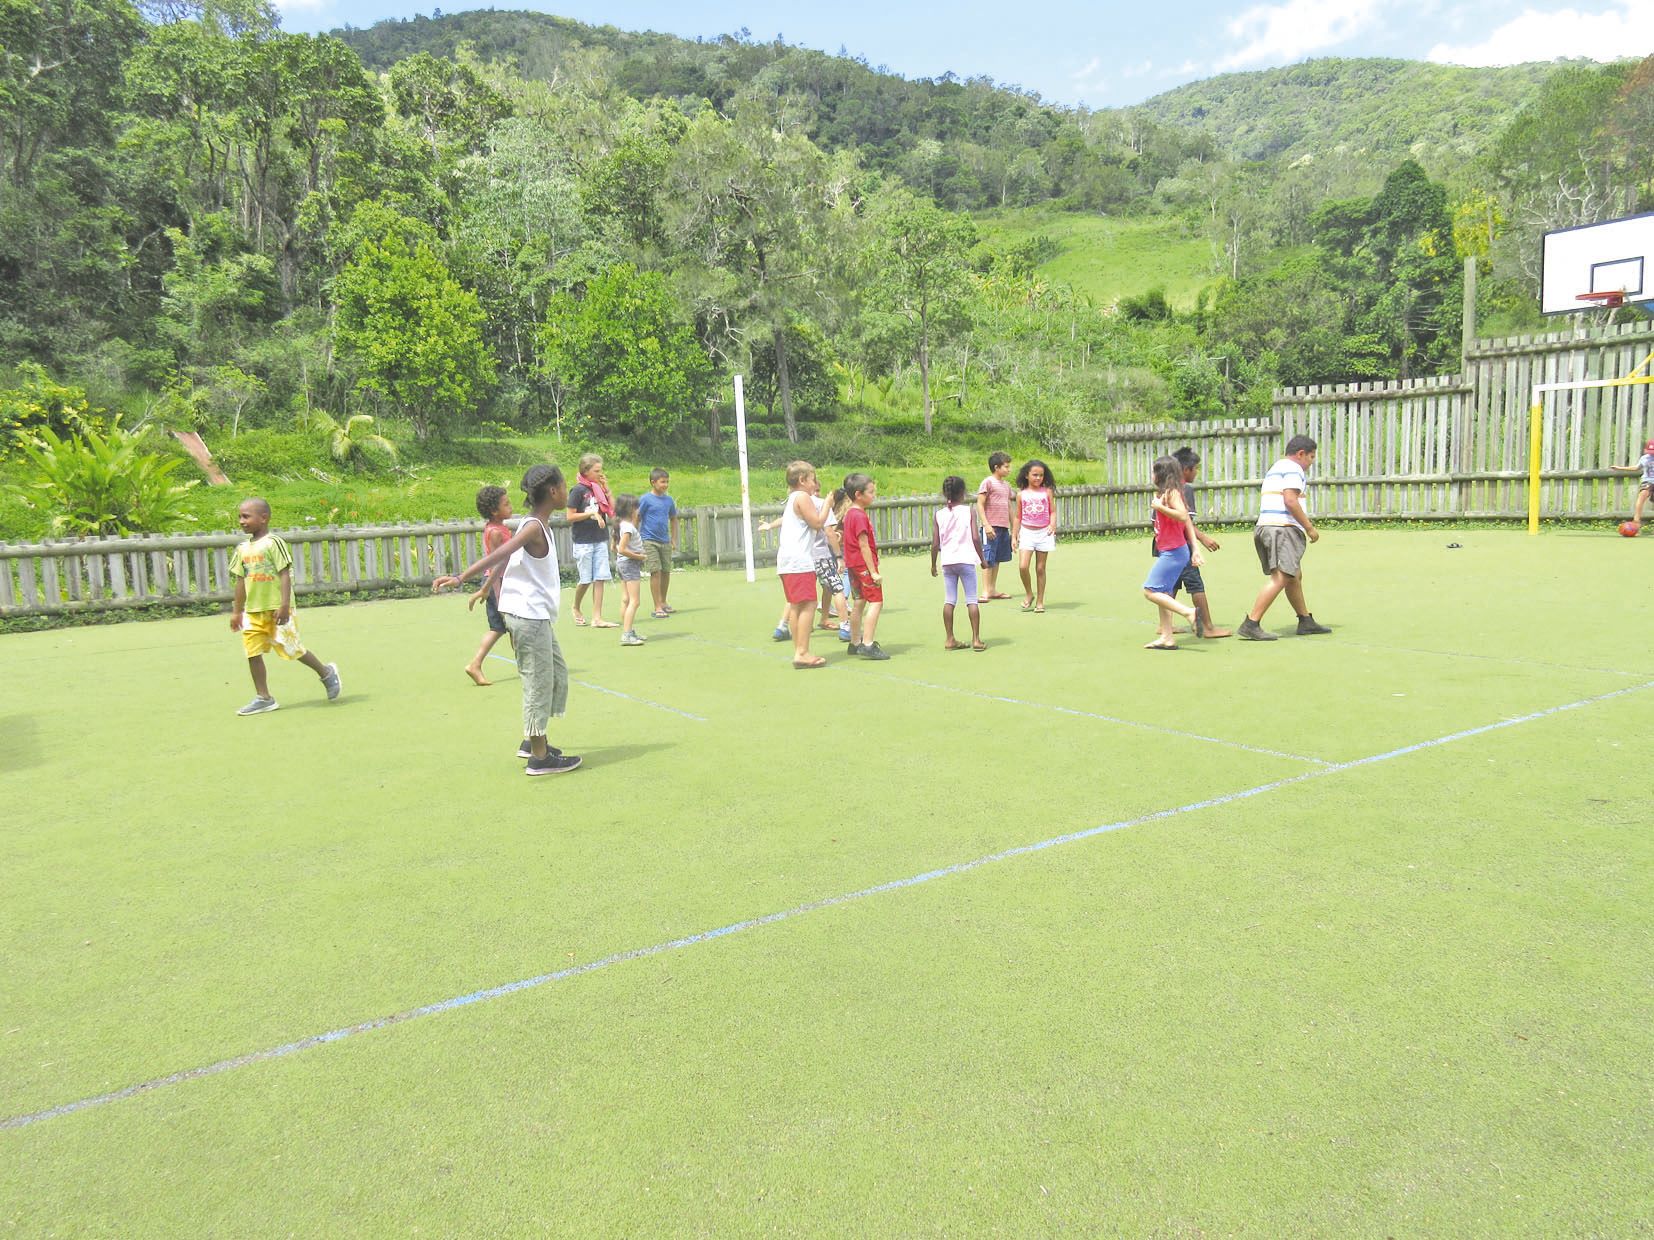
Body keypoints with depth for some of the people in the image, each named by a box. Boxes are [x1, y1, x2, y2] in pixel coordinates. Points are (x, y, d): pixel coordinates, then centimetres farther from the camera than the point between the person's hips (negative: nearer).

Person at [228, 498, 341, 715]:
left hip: (276, 608, -7)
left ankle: (326, 673, 21)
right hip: (253, 610, 7)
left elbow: (285, 574, -14)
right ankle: (263, 698, 7)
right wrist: (237, 611, 16)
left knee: (290, 648, -1)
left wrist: (284, 605, -21)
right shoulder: (243, 548, 11)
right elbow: (241, 580, 17)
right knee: (252, 651, 1)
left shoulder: (273, 542, -10)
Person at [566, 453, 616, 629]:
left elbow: (612, 510, 7)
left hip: (600, 540, 5)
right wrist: (591, 514, -17)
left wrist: (606, 489, 1)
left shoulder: (599, 488, 9)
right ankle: (576, 608, 28)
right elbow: (570, 517, -10)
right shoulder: (579, 490, -8)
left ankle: (597, 618, 1)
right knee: (585, 580, 1)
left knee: (600, 578, 0)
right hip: (583, 540, -5)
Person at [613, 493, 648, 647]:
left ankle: (628, 632, 19)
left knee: (626, 600, 13)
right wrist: (640, 557, -16)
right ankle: (627, 634, -15)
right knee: (634, 601, -10)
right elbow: (622, 549, -25)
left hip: (621, 564, 10)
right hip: (630, 564, -10)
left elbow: (615, 547, 18)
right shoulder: (628, 527, -19)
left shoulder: (621, 525, 10)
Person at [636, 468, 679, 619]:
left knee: (666, 572, 10)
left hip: (665, 542, 5)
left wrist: (674, 540, 15)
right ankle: (657, 607, -6)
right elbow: (636, 519, -5)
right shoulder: (645, 499, -7)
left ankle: (663, 603, 27)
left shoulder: (669, 500, 8)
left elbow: (673, 519, 19)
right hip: (649, 542, -5)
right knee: (656, 572, -9)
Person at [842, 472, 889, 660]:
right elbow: (863, 545, -20)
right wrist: (874, 572, -19)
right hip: (864, 565, -10)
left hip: (854, 566, 10)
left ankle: (855, 643, 21)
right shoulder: (860, 516, -16)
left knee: (859, 603, 14)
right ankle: (868, 644, -17)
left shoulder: (850, 513, 13)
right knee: (876, 602, -11)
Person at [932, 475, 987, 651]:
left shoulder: (938, 514, 3)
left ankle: (950, 640, 9)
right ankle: (976, 639, 0)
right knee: (971, 600, 2)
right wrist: (982, 558, 4)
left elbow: (935, 543, 2)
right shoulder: (969, 511, -3)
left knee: (949, 600, 7)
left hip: (947, 562, 3)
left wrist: (933, 564, 13)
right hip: (966, 560, -3)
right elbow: (975, 538, -8)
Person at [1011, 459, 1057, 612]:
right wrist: (1014, 537, 7)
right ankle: (1029, 594, 10)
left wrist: (1052, 524, -18)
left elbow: (1053, 511, 2)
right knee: (1022, 566, -14)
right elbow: (1017, 517, 9)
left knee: (1040, 568, 4)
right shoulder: (1021, 494, 4)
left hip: (1044, 532, 0)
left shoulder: (1047, 492, 3)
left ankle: (1040, 601, 13)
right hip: (1027, 532, 0)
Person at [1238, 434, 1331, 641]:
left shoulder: (1274, 469, 27)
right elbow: (1290, 500, -17)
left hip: (1264, 525, 11)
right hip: (1284, 528, -11)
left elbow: (1263, 503, 28)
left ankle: (1306, 621, 26)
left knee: (1295, 577, 18)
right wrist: (1310, 527, -12)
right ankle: (1251, 624, -23)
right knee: (1281, 578, -16)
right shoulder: (1293, 468, -4)